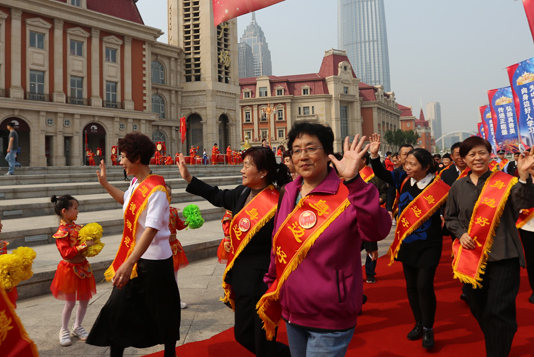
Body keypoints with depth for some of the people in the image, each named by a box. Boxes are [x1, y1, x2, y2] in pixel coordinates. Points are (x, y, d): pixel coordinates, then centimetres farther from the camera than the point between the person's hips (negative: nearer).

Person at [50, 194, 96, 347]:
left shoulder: (77, 227, 3)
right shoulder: (62, 232, -19)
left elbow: (85, 240, 19)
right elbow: (66, 253, -26)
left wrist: (92, 243, -2)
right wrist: (84, 245, -28)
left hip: (83, 267, 7)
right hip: (70, 269, -7)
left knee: (85, 300, 13)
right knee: (70, 302, 5)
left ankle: (77, 326, 31)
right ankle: (64, 330, 26)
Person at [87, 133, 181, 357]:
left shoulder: (156, 189, -22)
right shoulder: (135, 183, 4)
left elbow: (151, 229, -31)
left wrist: (129, 263, -36)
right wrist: (104, 183, 26)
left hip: (154, 260, -8)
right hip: (133, 257, 8)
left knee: (162, 312, 10)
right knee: (117, 307, 13)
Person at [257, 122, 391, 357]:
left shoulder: (346, 194, -16)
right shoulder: (290, 193, 2)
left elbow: (378, 231, -34)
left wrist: (354, 181, -41)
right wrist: (272, 284, 17)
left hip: (329, 321, -6)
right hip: (291, 313, 6)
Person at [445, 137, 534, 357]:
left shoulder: (504, 182, -5)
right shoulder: (458, 186, 5)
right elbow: (450, 217, 13)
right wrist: (461, 233, -5)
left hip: (502, 256, -4)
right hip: (472, 256, 4)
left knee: (499, 312, -5)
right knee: (479, 309, 18)